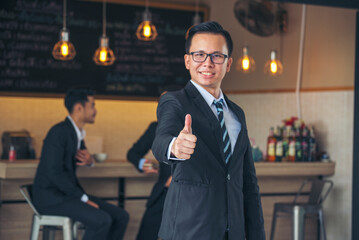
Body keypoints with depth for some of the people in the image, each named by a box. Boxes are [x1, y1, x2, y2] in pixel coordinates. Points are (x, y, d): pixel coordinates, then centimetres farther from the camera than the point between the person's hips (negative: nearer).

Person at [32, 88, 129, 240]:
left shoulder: (78, 132, 11)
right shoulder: (59, 132, -17)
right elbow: (54, 173, -24)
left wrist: (89, 161, 3)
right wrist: (84, 198, -20)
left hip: (69, 192, 10)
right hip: (51, 197, -10)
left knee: (121, 216, -1)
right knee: (102, 220, -28)